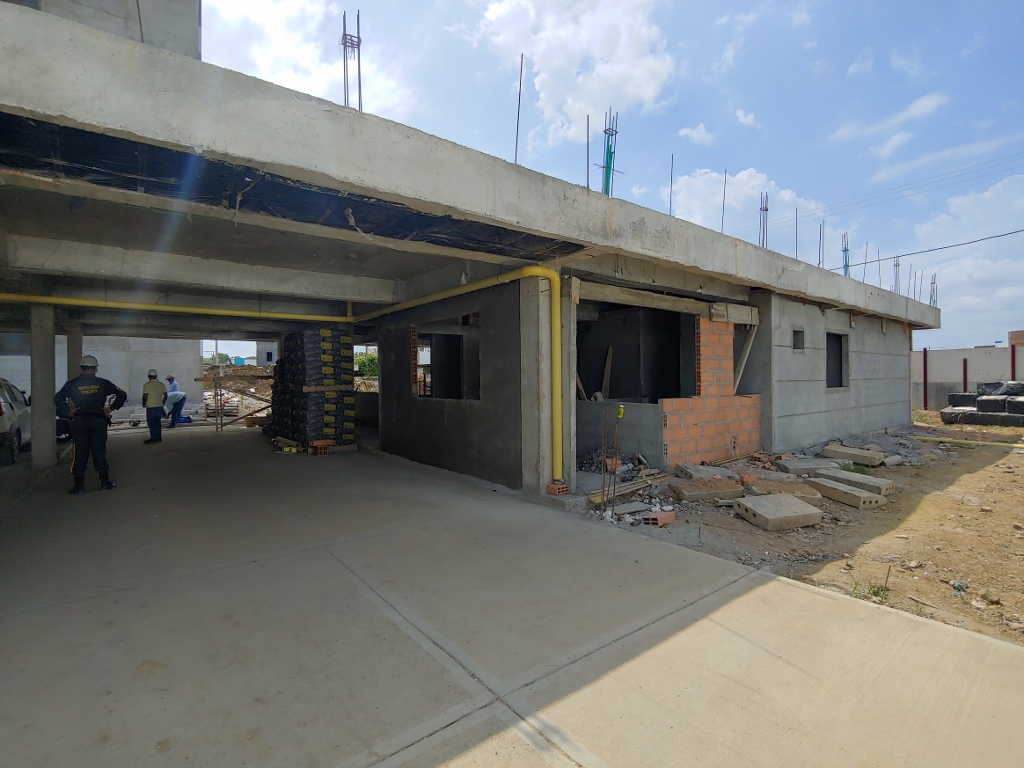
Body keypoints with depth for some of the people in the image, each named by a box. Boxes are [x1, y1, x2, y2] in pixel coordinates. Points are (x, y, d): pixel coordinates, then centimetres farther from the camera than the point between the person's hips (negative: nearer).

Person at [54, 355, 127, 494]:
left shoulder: (72, 384, 1)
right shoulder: (102, 383, 0)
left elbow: (57, 399, -1)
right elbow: (122, 394, -1)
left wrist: (68, 412, 5)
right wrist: (111, 408, 2)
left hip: (79, 421, 0)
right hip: (99, 421, 0)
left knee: (80, 453, 5)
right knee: (99, 451, 7)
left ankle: (79, 484, 6)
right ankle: (105, 481, 8)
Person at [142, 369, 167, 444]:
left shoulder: (147, 384, -11)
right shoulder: (161, 384, 5)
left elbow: (145, 396, -14)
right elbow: (165, 395, 7)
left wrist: (143, 404, 3)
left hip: (151, 406, -6)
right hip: (160, 406, 6)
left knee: (151, 423, 0)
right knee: (157, 422, 13)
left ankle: (154, 438, 0)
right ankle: (158, 437, 17)